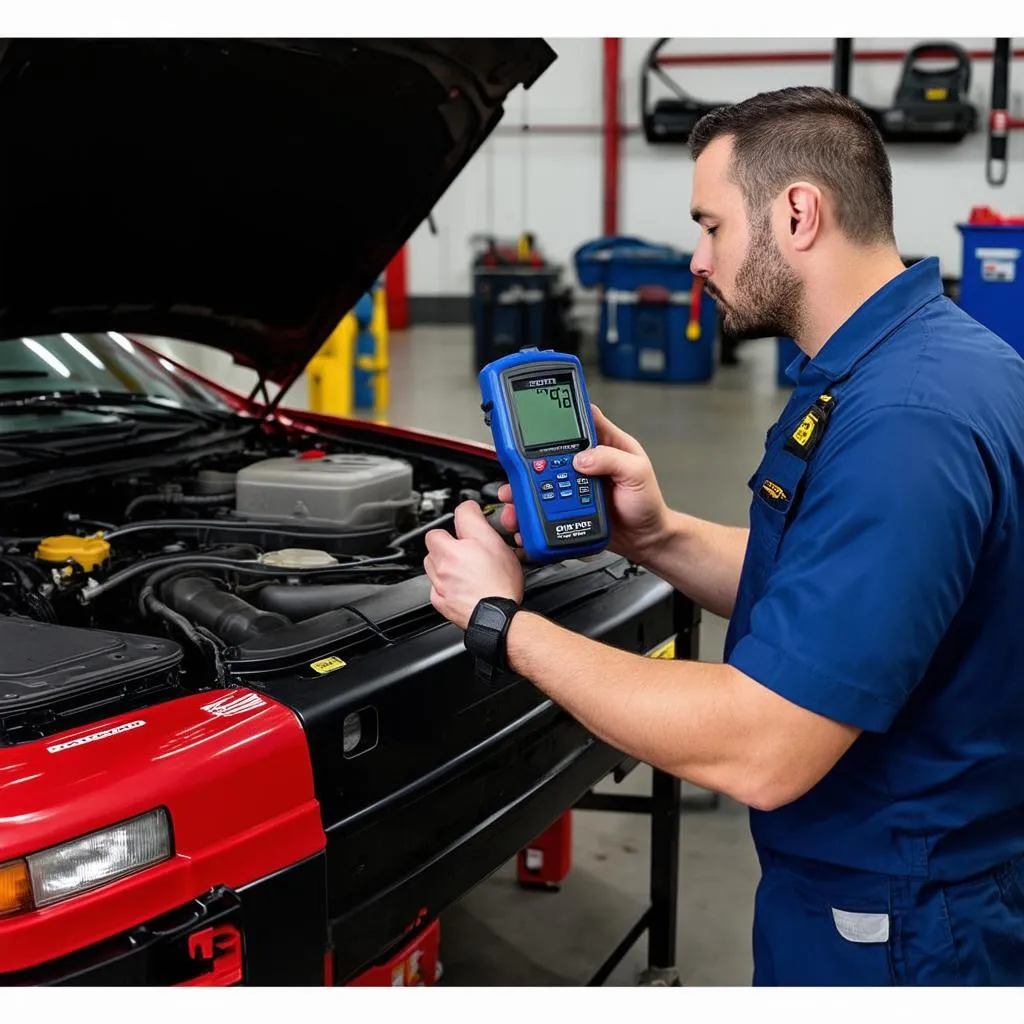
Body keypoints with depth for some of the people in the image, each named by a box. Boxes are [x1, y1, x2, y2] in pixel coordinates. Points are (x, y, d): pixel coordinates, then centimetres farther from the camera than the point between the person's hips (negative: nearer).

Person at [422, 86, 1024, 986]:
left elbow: (761, 752, -32)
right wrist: (657, 538, -4)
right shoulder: (917, 360, 4)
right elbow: (812, 591, 12)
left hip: (894, 936, -9)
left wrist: (504, 623, -22)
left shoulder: (903, 424, -30)